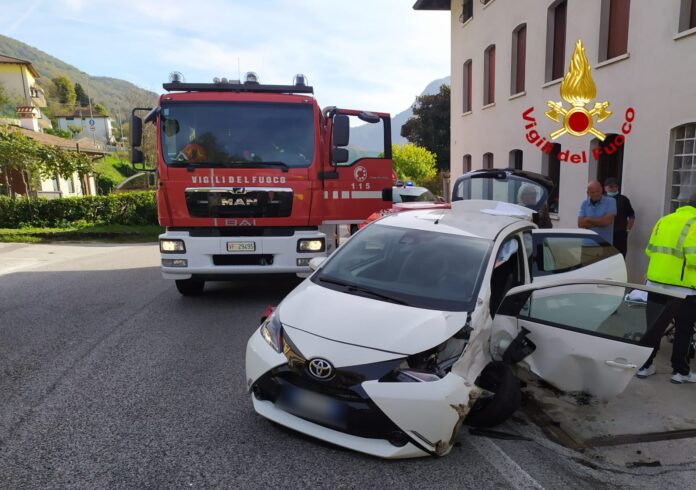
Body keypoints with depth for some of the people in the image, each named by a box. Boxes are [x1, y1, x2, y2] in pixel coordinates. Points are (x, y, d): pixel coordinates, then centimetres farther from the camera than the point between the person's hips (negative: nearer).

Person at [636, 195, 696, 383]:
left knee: (654, 328, 14)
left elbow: (650, 250, 12)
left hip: (656, 284, 5)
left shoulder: (663, 220, 9)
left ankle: (644, 365, 18)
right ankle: (680, 371, 20)